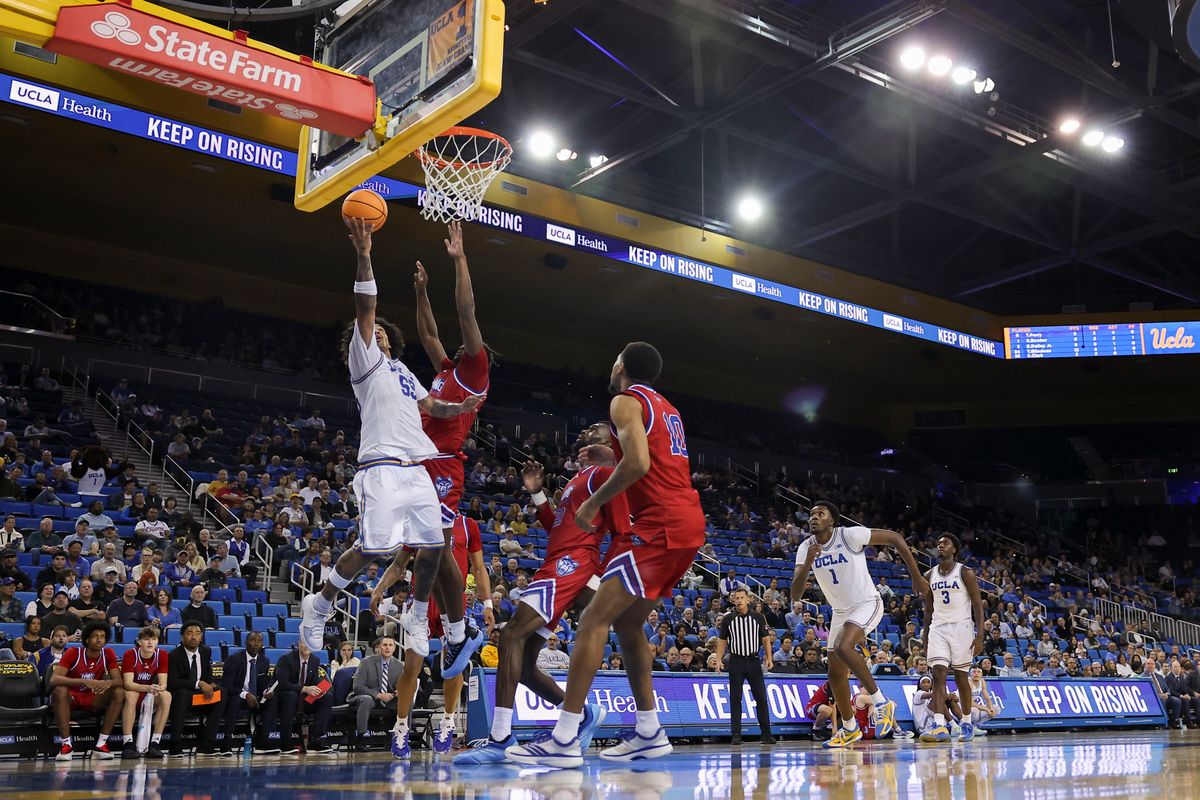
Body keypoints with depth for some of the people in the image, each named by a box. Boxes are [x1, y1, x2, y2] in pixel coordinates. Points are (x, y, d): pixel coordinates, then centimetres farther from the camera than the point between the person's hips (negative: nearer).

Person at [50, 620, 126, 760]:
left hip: (93, 699, 3)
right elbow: (54, 679, -27)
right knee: (60, 690, -35)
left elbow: (119, 681, -9)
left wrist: (109, 683, -36)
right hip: (71, 697, -3)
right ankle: (66, 745, -29)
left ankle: (101, 744, -21)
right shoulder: (73, 653, -15)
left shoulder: (108, 654, -6)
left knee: (119, 693, -23)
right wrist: (85, 682, -40)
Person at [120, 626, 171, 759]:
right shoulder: (130, 655, -15)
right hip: (132, 694, -3)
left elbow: (163, 683, -11)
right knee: (131, 695, -35)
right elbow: (128, 683, -25)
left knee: (166, 696, -26)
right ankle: (128, 744, -36)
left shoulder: (162, 656, -6)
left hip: (150, 698, 3)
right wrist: (147, 688, -43)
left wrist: (159, 688, -37)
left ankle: (154, 744, -26)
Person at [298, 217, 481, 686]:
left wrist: (459, 408, 10)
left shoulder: (403, 372, 29)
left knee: (433, 545, 1)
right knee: (373, 546, -15)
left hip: (416, 469, 7)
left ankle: (417, 618, 19)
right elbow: (364, 308, -5)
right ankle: (319, 604, 5)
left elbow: (431, 407, 32)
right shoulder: (364, 360, 8)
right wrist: (364, 256, -16)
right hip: (382, 467, -7)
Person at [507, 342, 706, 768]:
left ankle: (564, 740, -16)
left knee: (595, 618, -11)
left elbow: (638, 464, -18)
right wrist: (607, 455, 29)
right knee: (626, 621, 18)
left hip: (661, 524, -9)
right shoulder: (667, 408, 25)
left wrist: (593, 503, -9)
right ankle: (649, 732, 19)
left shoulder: (625, 400, -3)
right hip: (690, 522, 9)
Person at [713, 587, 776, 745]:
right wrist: (719, 659, -5)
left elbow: (765, 639, 6)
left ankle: (766, 734, 6)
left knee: (761, 698, 0)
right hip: (736, 661, 0)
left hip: (754, 661, 0)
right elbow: (722, 641, 6)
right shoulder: (728, 619, 3)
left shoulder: (758, 617, 5)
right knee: (735, 699, 0)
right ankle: (736, 735, 3)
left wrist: (769, 658, -4)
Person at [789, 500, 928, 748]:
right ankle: (849, 729, 27)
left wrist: (916, 577, -8)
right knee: (836, 674, 8)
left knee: (843, 647, -32)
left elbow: (895, 538, -11)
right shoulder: (806, 549, -6)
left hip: (867, 604, -6)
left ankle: (881, 704, -17)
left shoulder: (851, 535, -20)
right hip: (840, 611, 6)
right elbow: (795, 594, -13)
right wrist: (808, 564, -30)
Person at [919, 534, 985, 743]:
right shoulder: (929, 576, 10)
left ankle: (967, 723, 23)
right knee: (938, 674, -12)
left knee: (961, 677, 4)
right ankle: (940, 726, -21)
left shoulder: (965, 573, -3)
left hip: (961, 626, -3)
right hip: (938, 628, 3)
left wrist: (980, 635, -14)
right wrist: (924, 638, 12)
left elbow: (978, 604, -6)